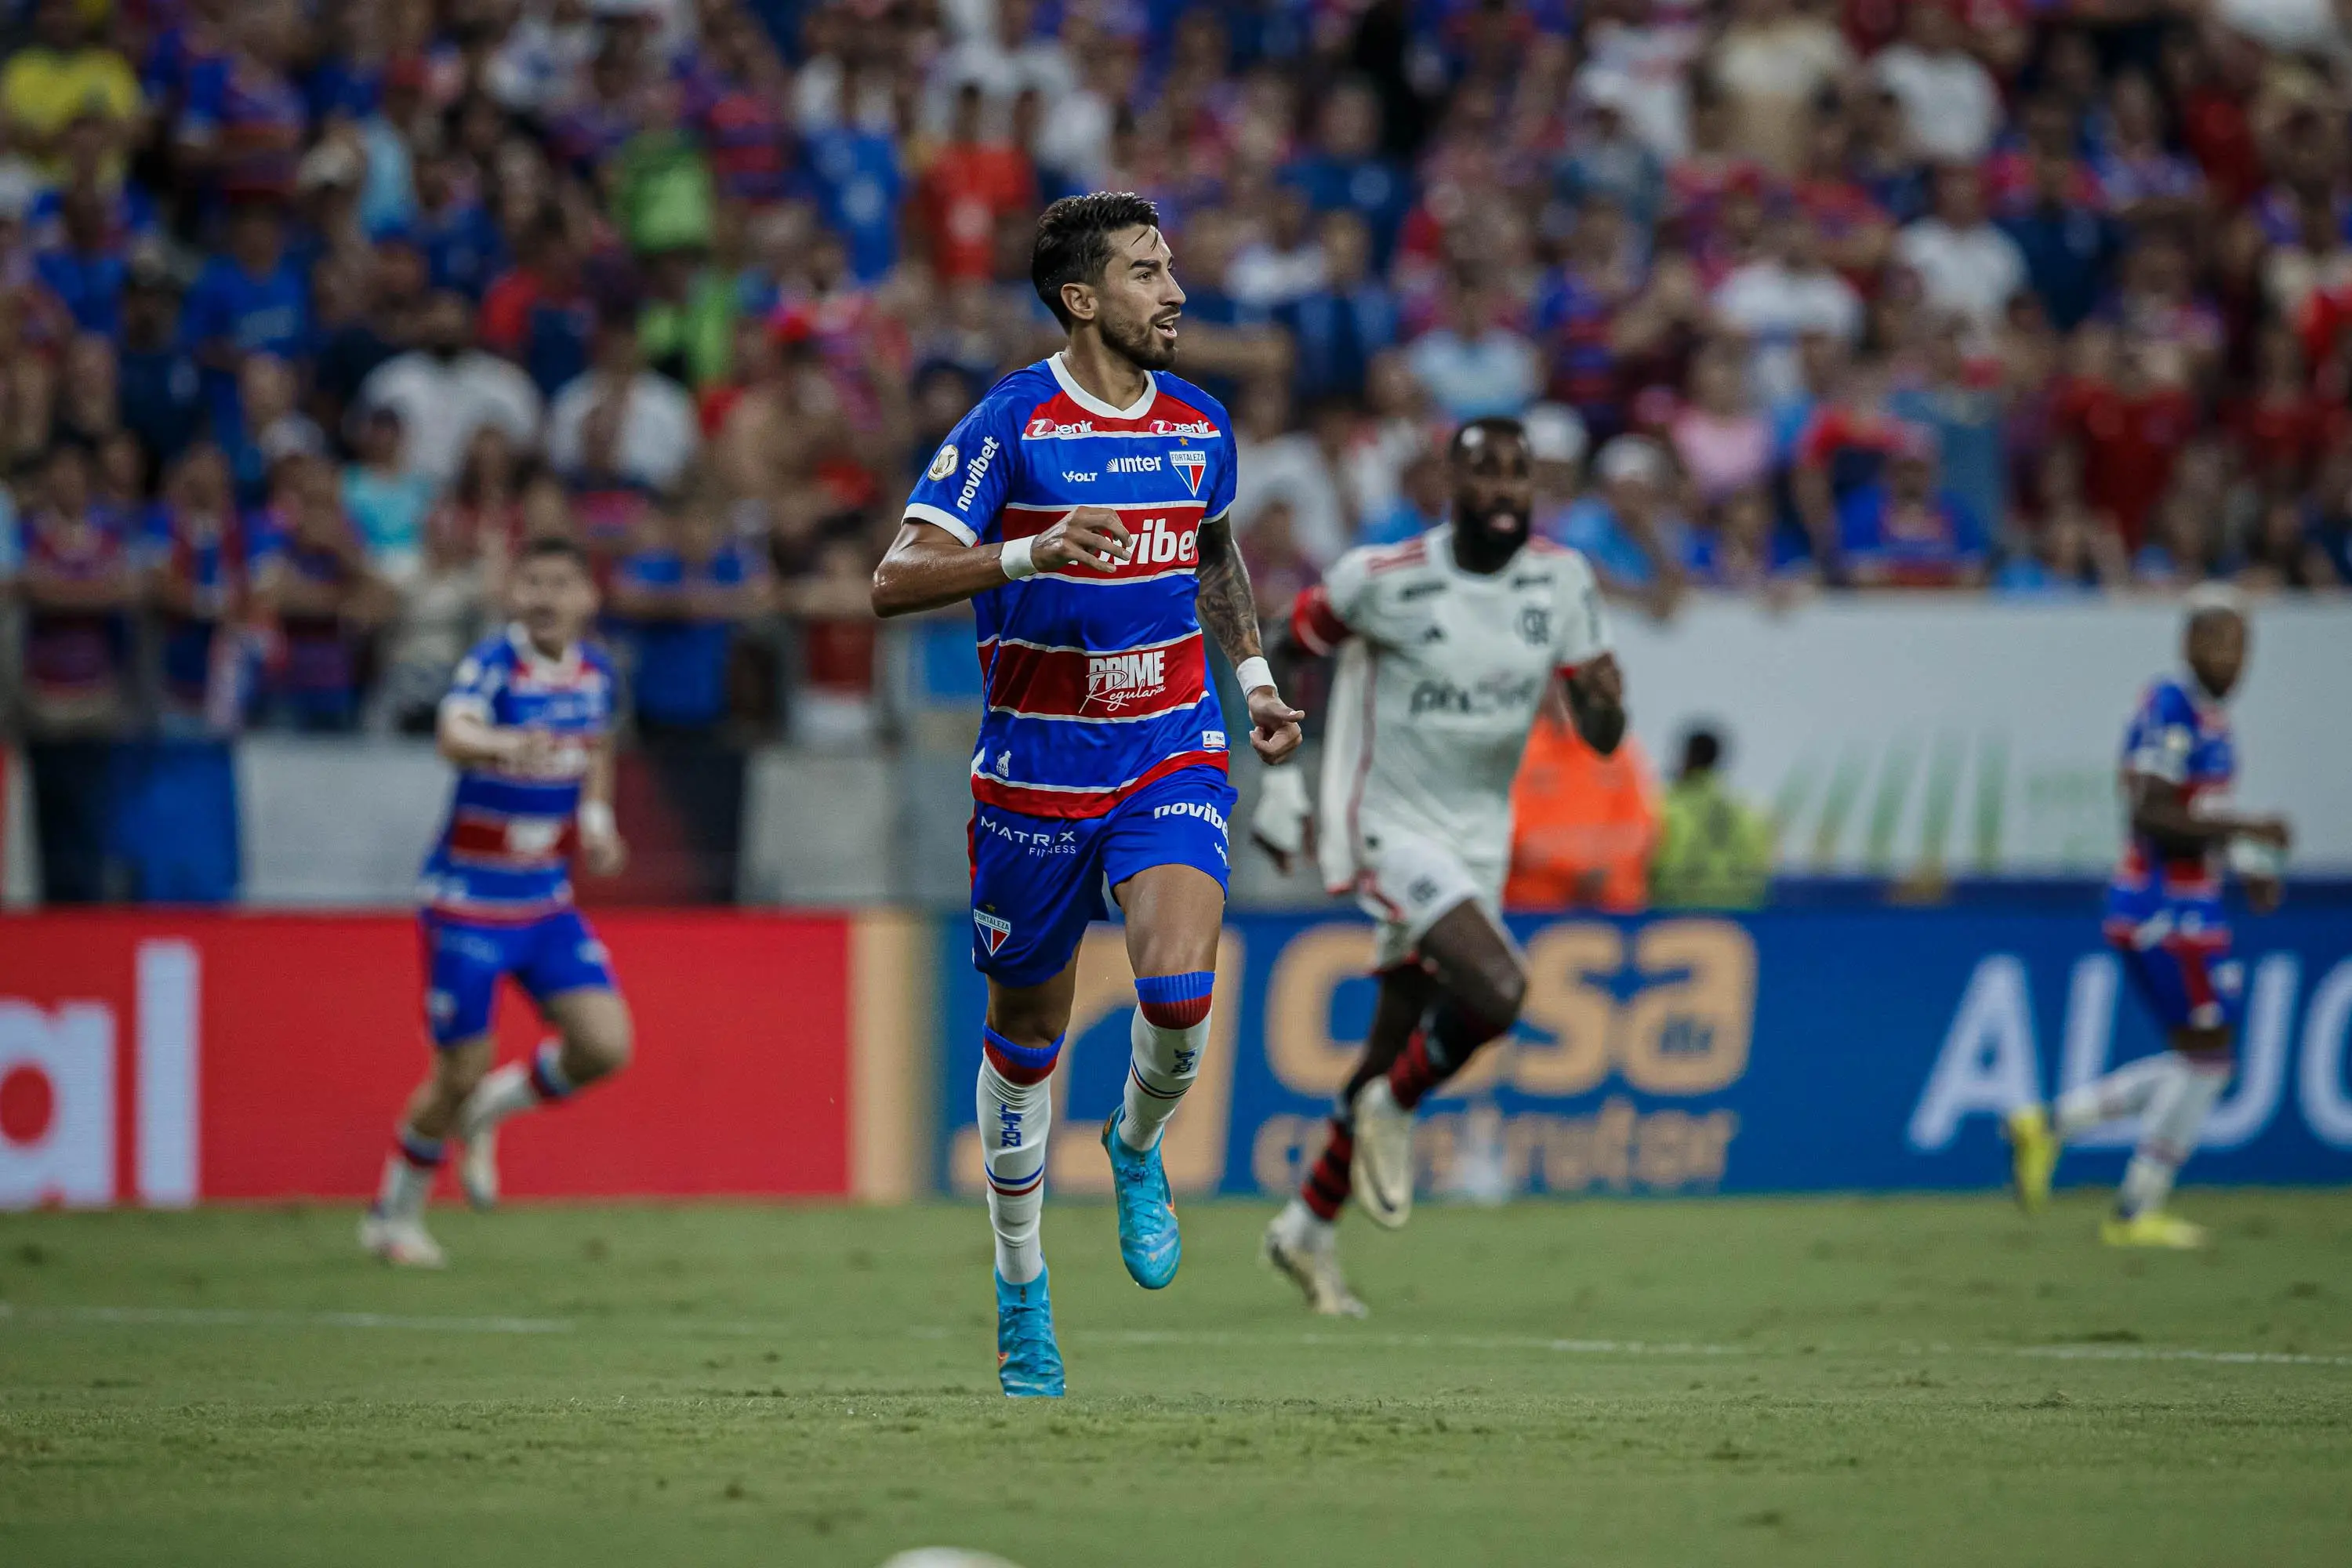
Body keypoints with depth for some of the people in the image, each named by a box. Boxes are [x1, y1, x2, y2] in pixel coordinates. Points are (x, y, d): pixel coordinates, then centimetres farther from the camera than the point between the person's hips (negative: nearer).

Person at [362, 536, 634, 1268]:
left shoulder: (596, 671, 2)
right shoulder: (493, 664, -18)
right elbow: (455, 735, -39)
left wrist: (596, 817, 7)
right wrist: (507, 746, -60)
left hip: (547, 899, 6)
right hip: (468, 899, -5)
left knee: (605, 1046, -8)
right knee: (461, 1071, -2)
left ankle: (483, 1112, 21)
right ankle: (393, 1216, 22)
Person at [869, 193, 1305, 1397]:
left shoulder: (1199, 423, 5)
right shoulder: (1013, 424, -11)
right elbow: (895, 581, -18)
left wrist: (1254, 677, 17)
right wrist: (1032, 551, -31)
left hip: (1172, 751, 2)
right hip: (1037, 758, -2)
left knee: (1179, 988, -21)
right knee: (1026, 1030, 8)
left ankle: (1137, 1149, 11)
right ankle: (1022, 1285, 26)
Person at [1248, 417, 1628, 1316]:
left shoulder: (1561, 582, -3)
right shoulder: (1383, 578, -16)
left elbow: (1603, 737, -1)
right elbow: (1285, 657, 1)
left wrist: (1600, 703, -25)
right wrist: (1281, 781, -1)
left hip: (1479, 839, 5)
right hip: (1389, 829, -5)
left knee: (1395, 1052, 12)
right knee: (1498, 988, -26)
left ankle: (1308, 1229, 29)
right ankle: (1389, 1111, 1)